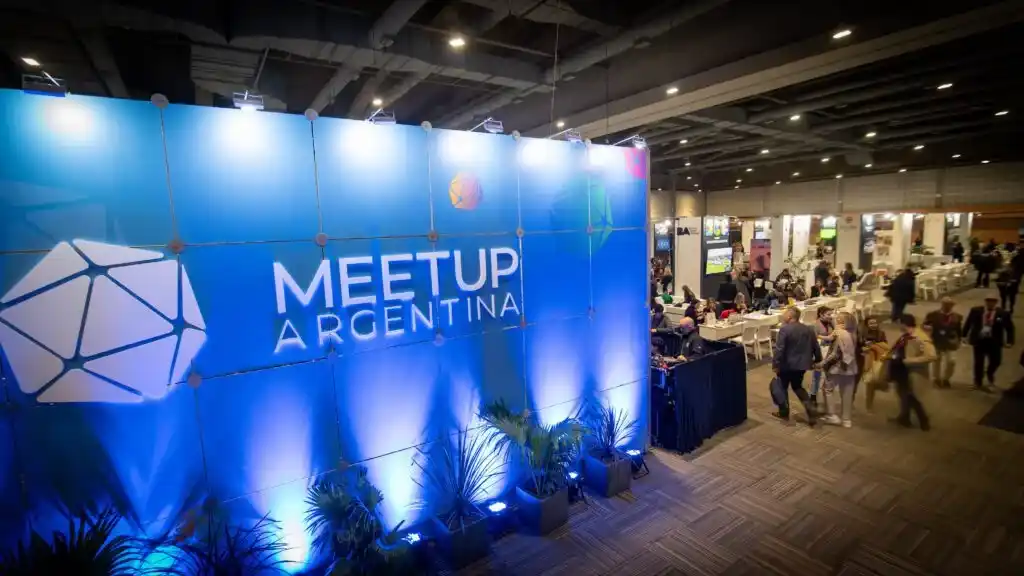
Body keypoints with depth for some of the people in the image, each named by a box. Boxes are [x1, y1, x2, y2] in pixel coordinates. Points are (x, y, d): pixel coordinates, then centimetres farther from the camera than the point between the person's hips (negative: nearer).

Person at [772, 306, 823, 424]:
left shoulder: (785, 329, -19)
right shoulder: (809, 329, 3)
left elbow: (779, 349, -22)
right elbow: (816, 347, 10)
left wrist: (775, 364, -16)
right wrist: (817, 361, 24)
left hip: (787, 365, -6)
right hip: (802, 364, 6)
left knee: (783, 387, 12)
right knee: (798, 387, 22)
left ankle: (784, 413, 20)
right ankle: (811, 410, 8)